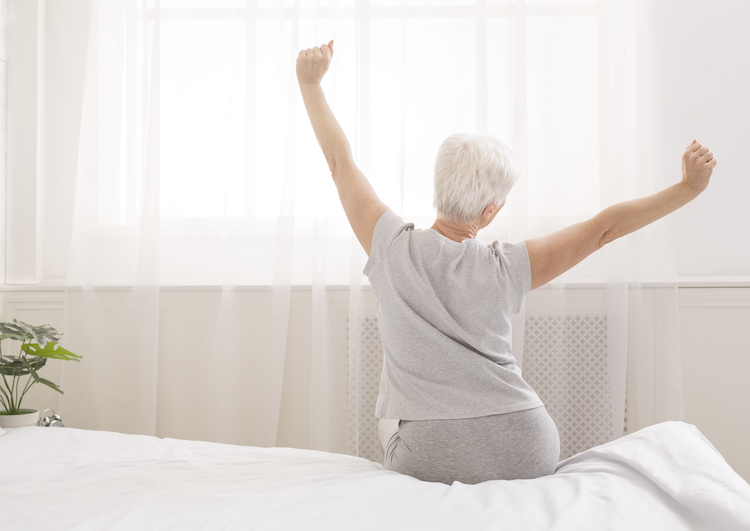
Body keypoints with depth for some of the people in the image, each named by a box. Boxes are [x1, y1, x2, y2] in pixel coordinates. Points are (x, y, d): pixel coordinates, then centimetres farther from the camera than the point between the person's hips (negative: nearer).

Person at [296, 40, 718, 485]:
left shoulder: (394, 248, -8)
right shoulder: (507, 269, -9)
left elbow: (340, 162, 3)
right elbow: (604, 227, -1)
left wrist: (311, 83, 14)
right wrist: (689, 187, 7)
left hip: (428, 461, 0)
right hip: (522, 455, 1)